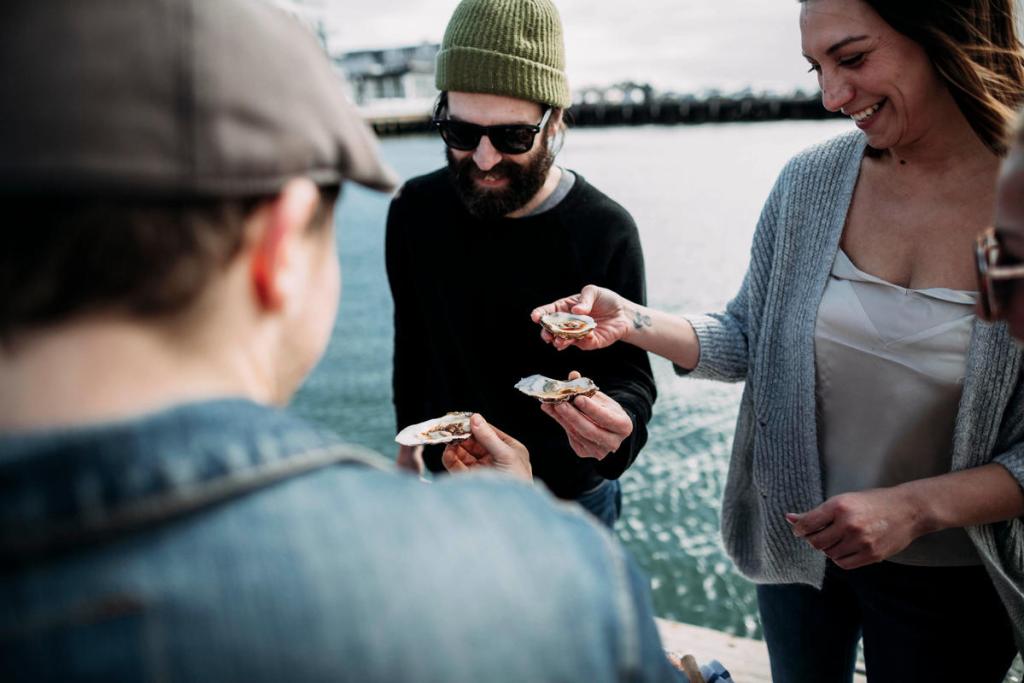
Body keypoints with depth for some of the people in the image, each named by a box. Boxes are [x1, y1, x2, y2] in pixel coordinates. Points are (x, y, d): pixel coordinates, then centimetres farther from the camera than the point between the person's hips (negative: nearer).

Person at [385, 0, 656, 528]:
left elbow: (630, 375, -15)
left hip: (570, 498, -2)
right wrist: (407, 442, 10)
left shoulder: (606, 233, -20)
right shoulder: (415, 211, -11)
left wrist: (615, 428, -37)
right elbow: (412, 341, 3)